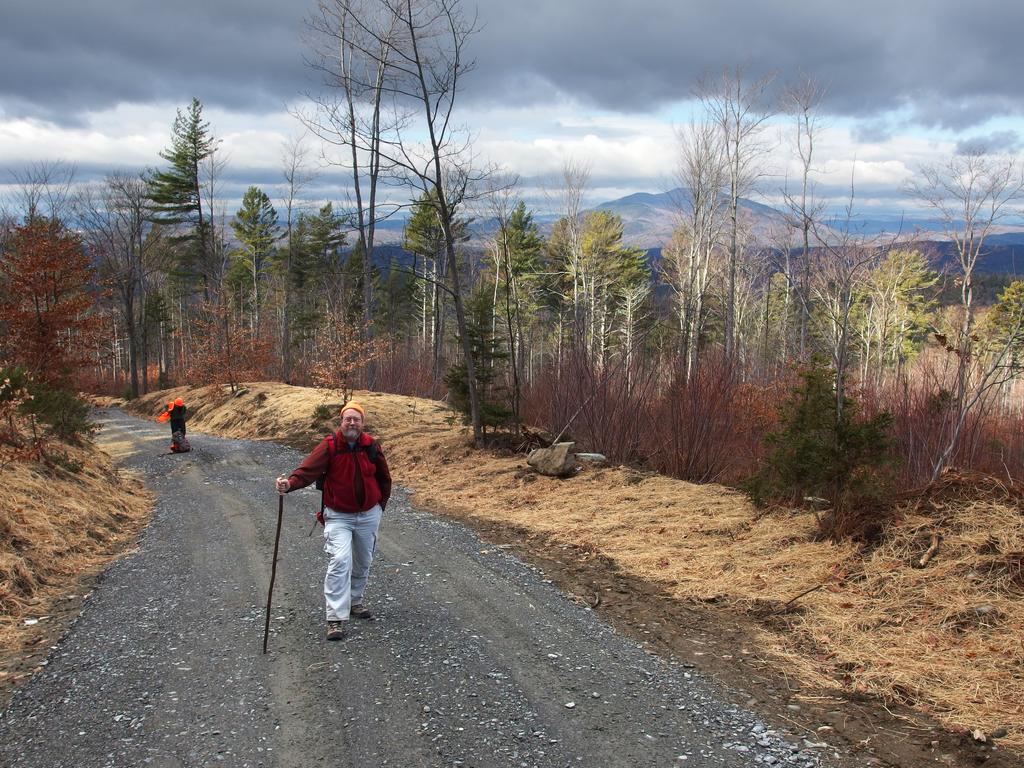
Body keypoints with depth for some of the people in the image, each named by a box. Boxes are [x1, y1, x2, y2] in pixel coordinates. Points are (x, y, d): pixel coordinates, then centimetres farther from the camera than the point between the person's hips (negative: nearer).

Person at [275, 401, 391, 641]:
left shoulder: (371, 446, -6)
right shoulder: (329, 446, -15)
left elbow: (384, 476, 8)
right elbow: (308, 469, -29)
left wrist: (381, 503, 9)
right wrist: (290, 483, -47)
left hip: (369, 515, 4)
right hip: (338, 516, -4)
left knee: (363, 562, 17)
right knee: (340, 561, -18)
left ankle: (354, 601, 40)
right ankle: (336, 618, -16)